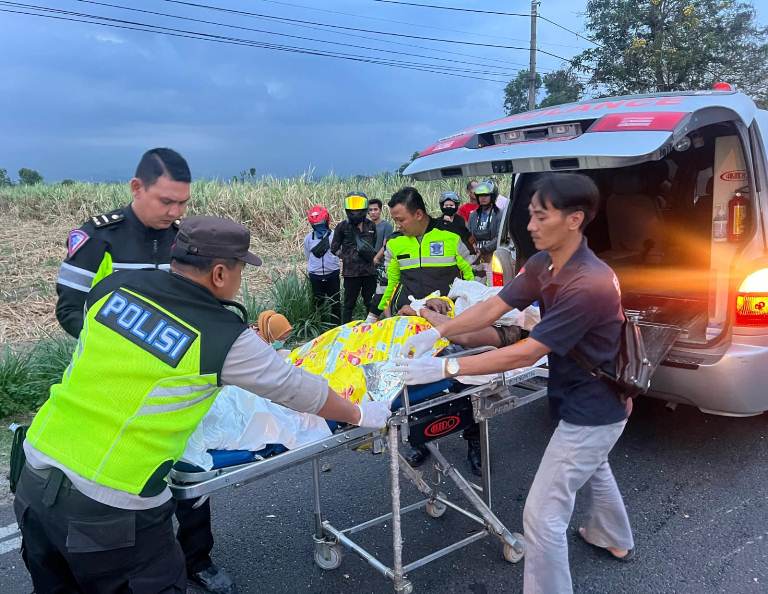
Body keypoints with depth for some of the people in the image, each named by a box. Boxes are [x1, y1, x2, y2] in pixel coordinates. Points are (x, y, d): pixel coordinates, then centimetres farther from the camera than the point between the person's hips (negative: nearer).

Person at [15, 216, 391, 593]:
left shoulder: (114, 286, -2)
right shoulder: (225, 338, -14)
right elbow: (298, 389, -2)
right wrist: (359, 414, 14)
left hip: (33, 480, 6)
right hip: (109, 511, -6)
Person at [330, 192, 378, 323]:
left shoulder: (371, 226, 8)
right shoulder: (343, 226, -2)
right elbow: (334, 248, 4)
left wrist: (375, 259, 9)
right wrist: (347, 257, -5)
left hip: (370, 271, 3)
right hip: (351, 272, -3)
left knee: (371, 303, 12)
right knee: (349, 304, 4)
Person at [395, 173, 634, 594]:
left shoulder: (589, 284, -35)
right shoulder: (542, 264, -7)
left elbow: (526, 354, -34)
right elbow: (492, 308, -6)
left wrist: (446, 368, -33)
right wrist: (437, 332, -19)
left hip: (591, 409, -10)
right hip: (590, 400, 10)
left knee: (543, 514, -3)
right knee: (592, 469, 34)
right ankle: (614, 540, 61)